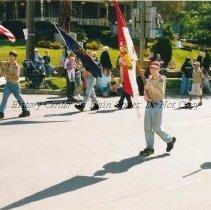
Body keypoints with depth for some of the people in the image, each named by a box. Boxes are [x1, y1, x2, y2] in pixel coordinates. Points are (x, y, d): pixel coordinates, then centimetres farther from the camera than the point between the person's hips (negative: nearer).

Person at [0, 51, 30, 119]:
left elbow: (16, 77, -22)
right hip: (8, 83, 6)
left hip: (14, 84, -6)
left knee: (19, 98, 3)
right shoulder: (7, 63, 7)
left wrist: (7, 75, -23)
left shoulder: (16, 66, -14)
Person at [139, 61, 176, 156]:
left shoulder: (161, 79, -8)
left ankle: (170, 139, 18)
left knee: (156, 128, -6)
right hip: (149, 105, 7)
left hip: (158, 105, -6)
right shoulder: (149, 79, 11)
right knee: (147, 127, 2)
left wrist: (151, 87, -28)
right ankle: (149, 148, 9)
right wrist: (147, 98, -7)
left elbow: (161, 93, -19)